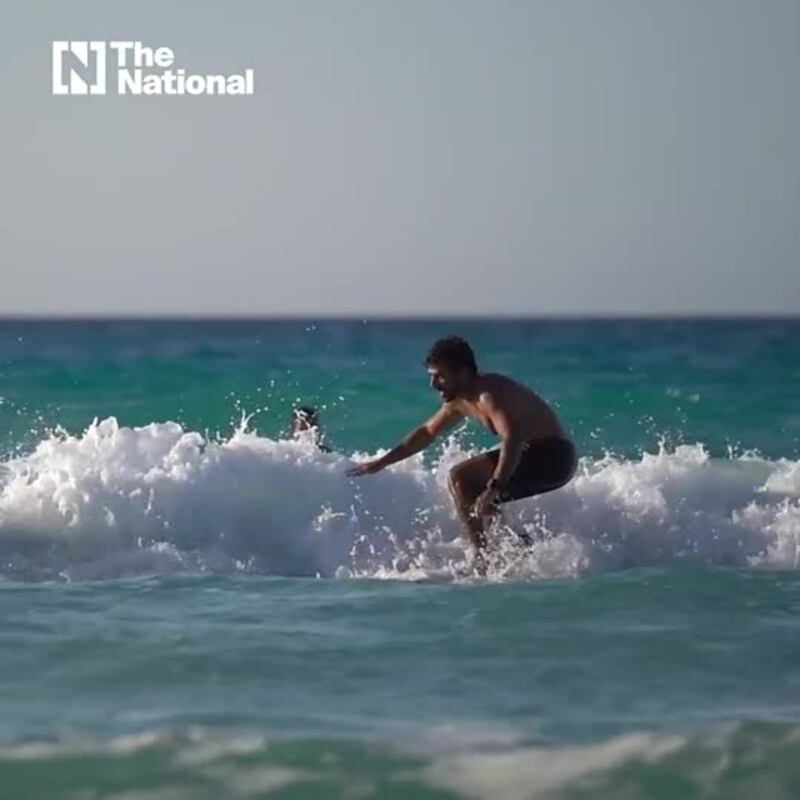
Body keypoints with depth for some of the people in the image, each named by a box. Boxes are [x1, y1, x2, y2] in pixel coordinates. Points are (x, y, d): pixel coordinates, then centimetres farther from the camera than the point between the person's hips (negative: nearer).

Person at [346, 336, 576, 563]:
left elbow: (512, 439, -37)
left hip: (552, 457, -10)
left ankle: (484, 560, -19)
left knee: (460, 479, -17)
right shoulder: (461, 401, 9)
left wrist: (494, 488, -47)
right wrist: (380, 463, 25)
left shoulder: (488, 395, -22)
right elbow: (427, 432, 23)